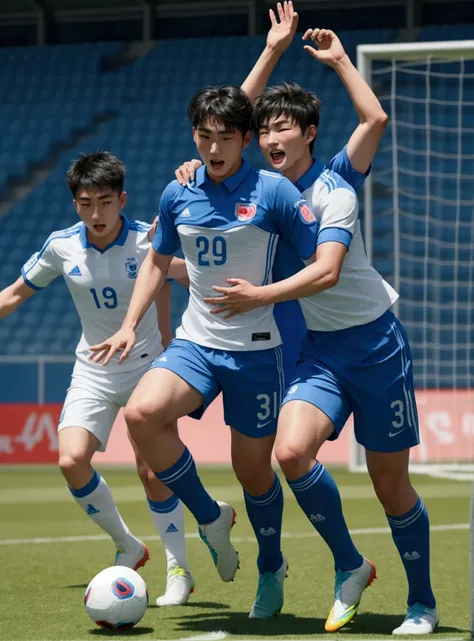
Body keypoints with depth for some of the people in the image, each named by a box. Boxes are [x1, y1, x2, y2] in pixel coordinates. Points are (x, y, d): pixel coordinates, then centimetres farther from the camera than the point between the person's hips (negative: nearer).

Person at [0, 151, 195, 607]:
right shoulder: (61, 246, -6)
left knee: (152, 473, -9)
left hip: (147, 367, -3)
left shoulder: (149, 240, -15)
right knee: (72, 461, -15)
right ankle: (127, 547, 7)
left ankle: (179, 570, 9)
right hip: (93, 370, 3)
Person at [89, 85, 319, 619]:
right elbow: (157, 261, 21)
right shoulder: (178, 194, 5)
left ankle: (271, 569, 33)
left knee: (252, 469, 4)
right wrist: (130, 326, 12)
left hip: (255, 349, -3)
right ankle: (209, 518, -2)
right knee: (142, 413, -24)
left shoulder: (273, 191, -9)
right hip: (195, 341, 3)